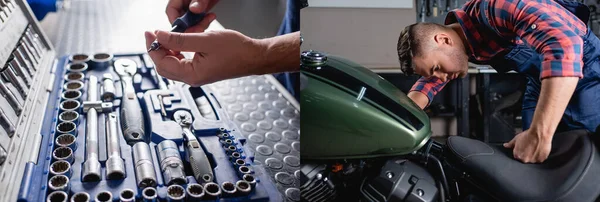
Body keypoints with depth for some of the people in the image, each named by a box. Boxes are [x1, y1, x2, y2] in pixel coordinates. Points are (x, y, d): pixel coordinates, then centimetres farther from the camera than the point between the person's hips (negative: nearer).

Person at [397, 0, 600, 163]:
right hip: (539, 80, 8)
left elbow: (565, 42, -45)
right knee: (533, 166, 10)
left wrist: (539, 134, -48)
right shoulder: (456, 39, -6)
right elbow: (427, 83, 9)